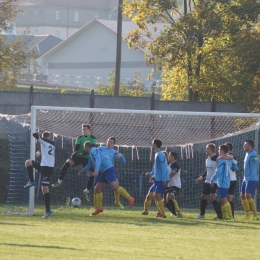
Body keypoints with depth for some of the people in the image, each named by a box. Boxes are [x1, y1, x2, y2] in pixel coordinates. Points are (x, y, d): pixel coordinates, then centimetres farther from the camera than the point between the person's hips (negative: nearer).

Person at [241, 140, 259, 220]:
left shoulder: (253, 155, -16)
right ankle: (247, 215, 21)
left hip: (252, 179, -10)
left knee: (248, 196, -18)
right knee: (243, 196, 11)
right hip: (246, 179, 10)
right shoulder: (247, 154, 14)